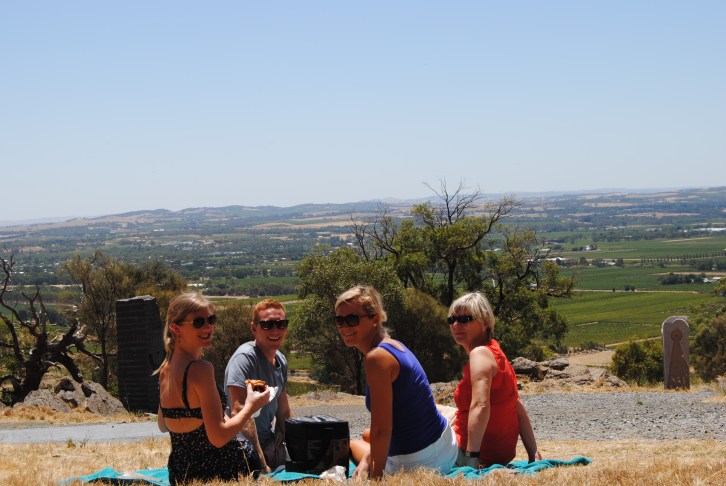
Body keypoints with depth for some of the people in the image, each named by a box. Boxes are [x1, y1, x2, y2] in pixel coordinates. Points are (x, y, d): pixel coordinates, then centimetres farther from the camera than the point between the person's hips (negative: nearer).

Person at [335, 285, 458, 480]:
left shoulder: (377, 358, -22)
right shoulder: (395, 345, 6)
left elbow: (382, 430, -22)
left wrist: (375, 476, -13)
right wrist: (367, 460, 9)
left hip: (417, 462, -8)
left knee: (351, 444, 25)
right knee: (367, 436, 38)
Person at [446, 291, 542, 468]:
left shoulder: (480, 354, -17)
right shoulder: (494, 352, 12)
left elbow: (480, 406, -31)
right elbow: (519, 408, 13)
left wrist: (472, 458, -33)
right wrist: (534, 454, 13)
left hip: (482, 455, -10)